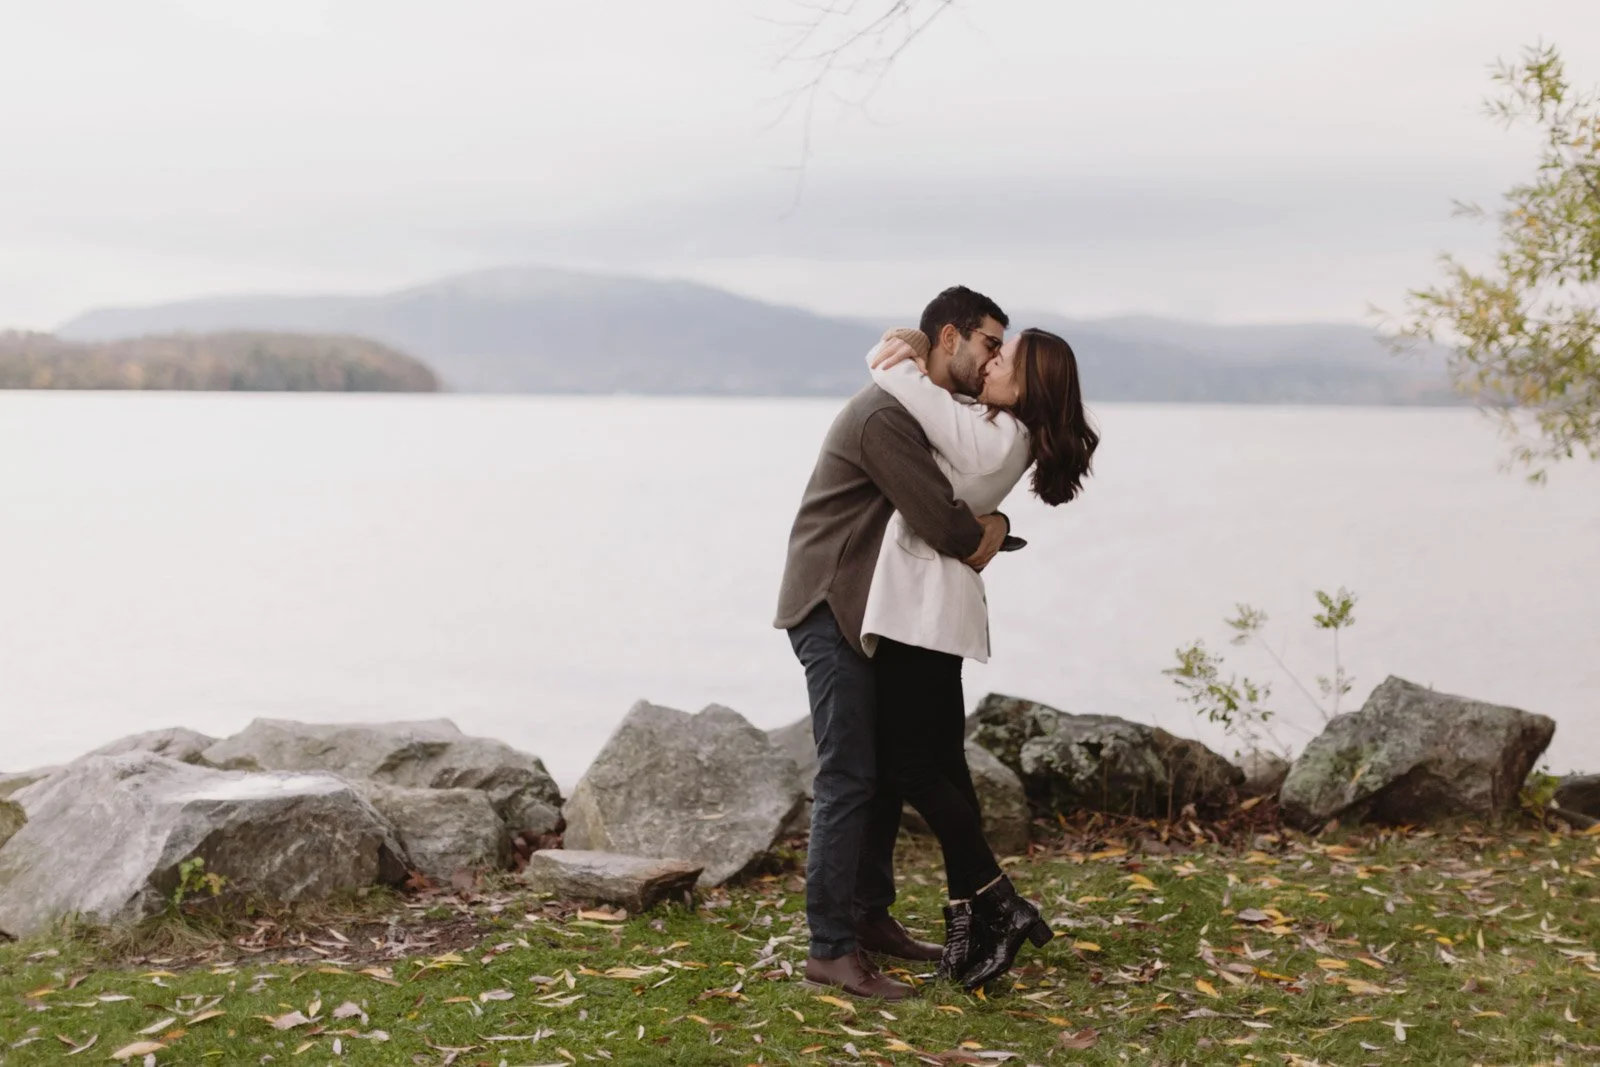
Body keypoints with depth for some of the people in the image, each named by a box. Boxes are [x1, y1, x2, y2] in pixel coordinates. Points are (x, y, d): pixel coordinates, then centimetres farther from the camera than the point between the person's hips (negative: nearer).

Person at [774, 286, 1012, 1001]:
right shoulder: (885, 417, -21)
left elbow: (963, 508, 20)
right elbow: (942, 525, -25)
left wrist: (990, 527, -2)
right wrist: (985, 531, -5)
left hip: (873, 612, 10)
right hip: (832, 611, -10)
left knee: (889, 767, 14)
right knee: (848, 779, -9)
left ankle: (870, 916, 26)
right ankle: (830, 950, -4)